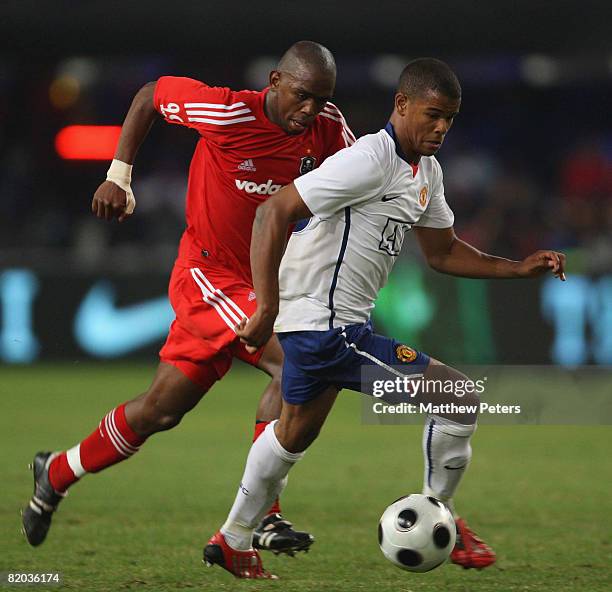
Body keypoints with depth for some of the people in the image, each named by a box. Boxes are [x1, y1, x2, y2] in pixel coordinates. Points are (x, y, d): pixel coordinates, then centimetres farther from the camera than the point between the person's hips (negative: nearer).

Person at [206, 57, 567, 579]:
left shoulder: (426, 171, 9)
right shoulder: (370, 161, -21)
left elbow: (442, 251, 20)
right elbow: (274, 212, -25)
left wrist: (518, 269, 7)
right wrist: (267, 309, -30)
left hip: (315, 324, 11)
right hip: (329, 326, -11)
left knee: (295, 431, 28)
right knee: (460, 400, -9)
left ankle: (234, 541, 42)